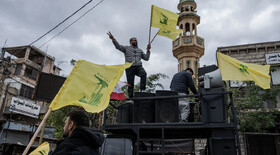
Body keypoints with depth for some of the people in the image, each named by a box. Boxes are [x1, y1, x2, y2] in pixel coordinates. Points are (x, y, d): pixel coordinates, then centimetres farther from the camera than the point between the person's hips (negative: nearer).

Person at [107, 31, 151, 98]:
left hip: (138, 67, 2)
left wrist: (148, 50, 10)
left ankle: (142, 90, -32)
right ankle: (131, 97, 3)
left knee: (144, 74, -32)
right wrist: (113, 39, -12)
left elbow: (146, 58, 22)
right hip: (130, 67, -2)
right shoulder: (126, 48, 17)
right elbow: (118, 46, 2)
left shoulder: (140, 50, 26)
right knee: (130, 84, -5)